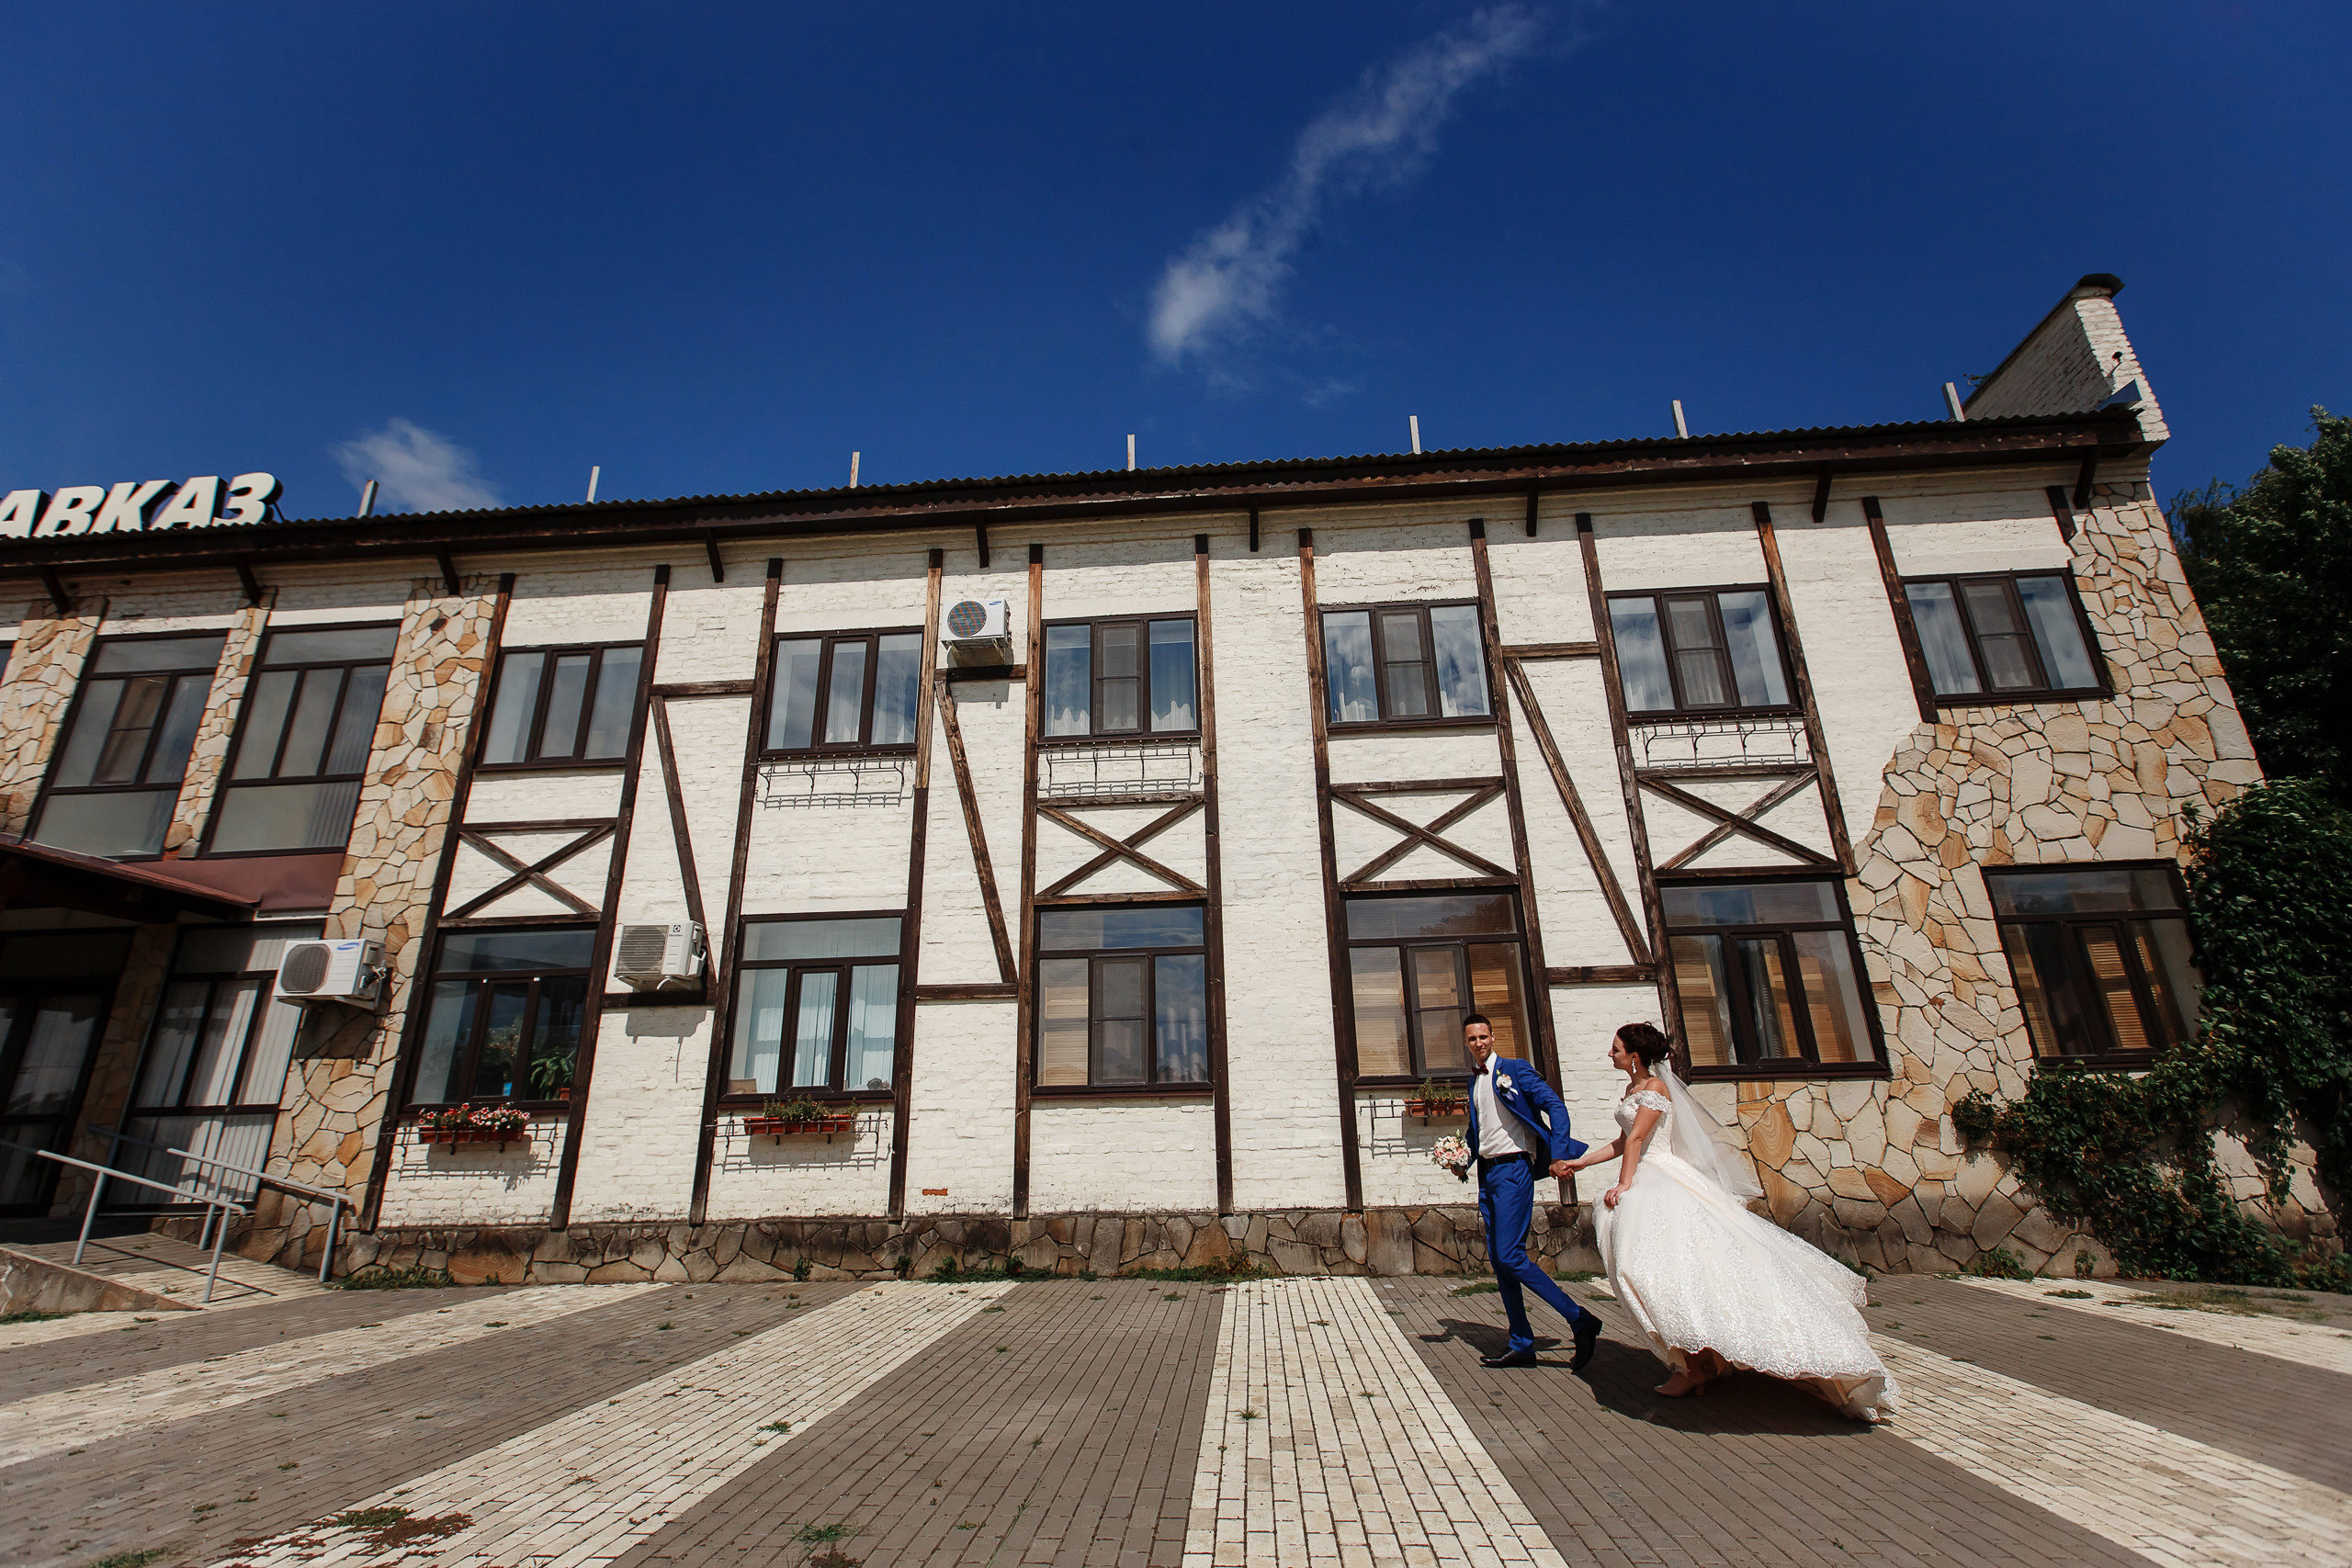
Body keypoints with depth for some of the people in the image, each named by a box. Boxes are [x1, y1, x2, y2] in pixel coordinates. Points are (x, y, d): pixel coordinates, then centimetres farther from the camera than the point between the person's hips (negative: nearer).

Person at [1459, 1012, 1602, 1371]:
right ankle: (1521, 1346, 16)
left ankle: (1581, 1321, -2)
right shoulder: (1473, 1080, 15)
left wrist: (1558, 1156, -21)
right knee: (1498, 1260, 8)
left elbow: (1556, 1107, -12)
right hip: (1486, 1173, 8)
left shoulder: (1515, 1070, -6)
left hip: (1512, 1169, -8)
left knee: (1510, 1256, -13)